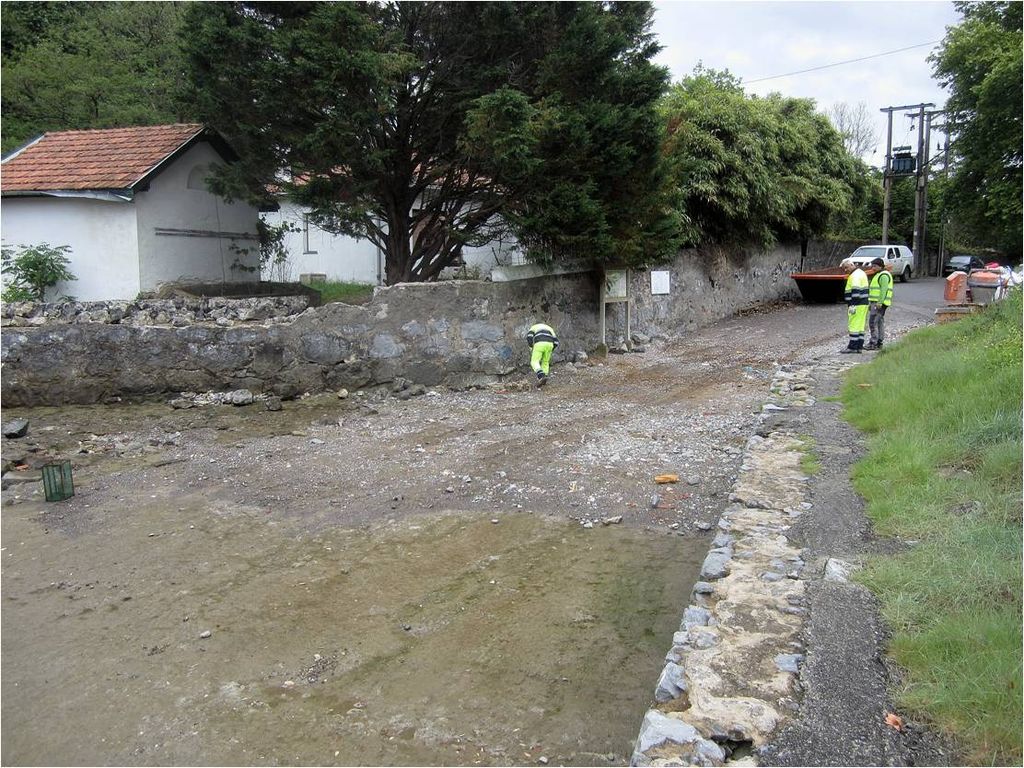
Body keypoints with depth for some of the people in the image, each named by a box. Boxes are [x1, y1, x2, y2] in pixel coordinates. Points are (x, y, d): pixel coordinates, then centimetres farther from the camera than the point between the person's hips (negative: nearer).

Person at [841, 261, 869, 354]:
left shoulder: (855, 275, -14)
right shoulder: (861, 272, 19)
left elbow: (856, 291, -23)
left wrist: (852, 305, -24)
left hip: (857, 304, -10)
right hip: (863, 303, 10)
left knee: (853, 326, -8)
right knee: (860, 326, 9)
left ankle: (852, 348, -8)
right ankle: (859, 347, 9)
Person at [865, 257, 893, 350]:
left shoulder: (884, 275, -12)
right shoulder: (879, 275, 21)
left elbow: (884, 290, -21)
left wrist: (879, 302, -26)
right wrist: (871, 303, 22)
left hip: (879, 303, -11)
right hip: (876, 302, 11)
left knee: (872, 322, -13)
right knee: (880, 322, 10)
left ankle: (873, 343, -15)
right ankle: (879, 343, 12)